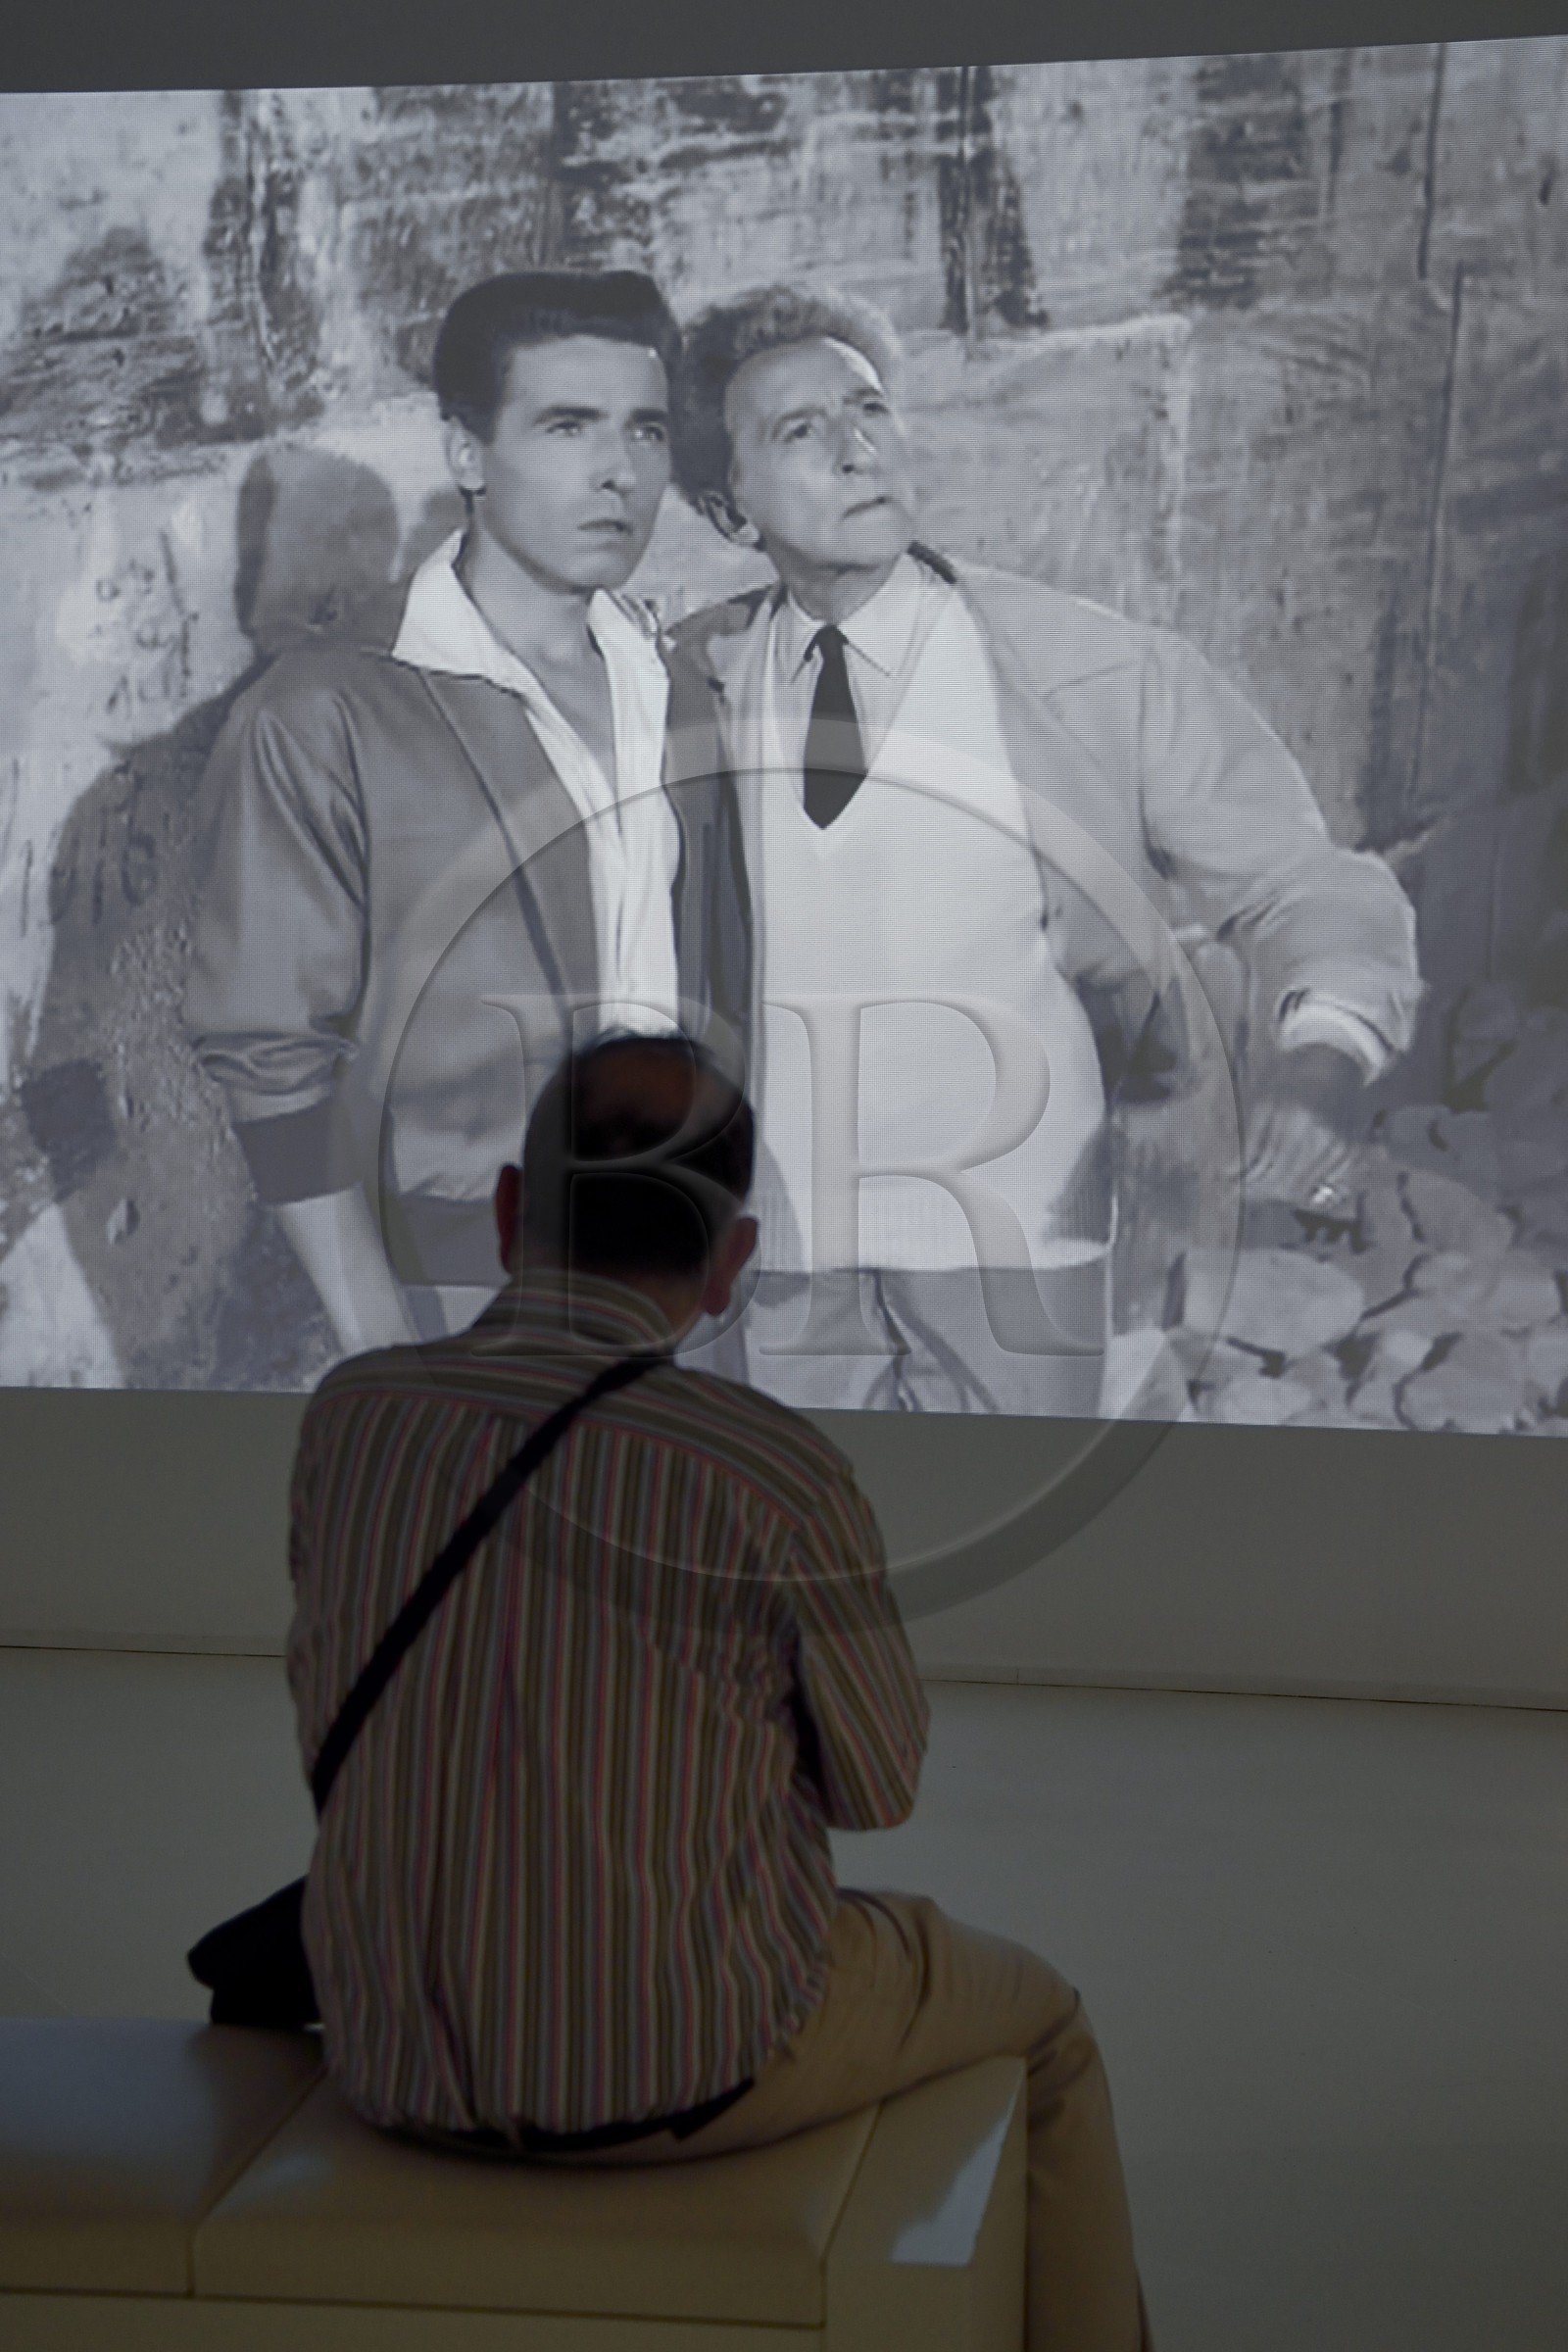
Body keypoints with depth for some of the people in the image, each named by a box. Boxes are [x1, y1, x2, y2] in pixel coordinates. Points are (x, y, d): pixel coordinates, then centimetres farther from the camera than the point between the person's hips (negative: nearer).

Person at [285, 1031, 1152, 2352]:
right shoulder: (777, 1473, -20)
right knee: (1036, 2020, 25)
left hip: (402, 2059, 5)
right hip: (689, 2059, -4)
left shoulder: (349, 1413, -7)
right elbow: (874, 1784, -4)